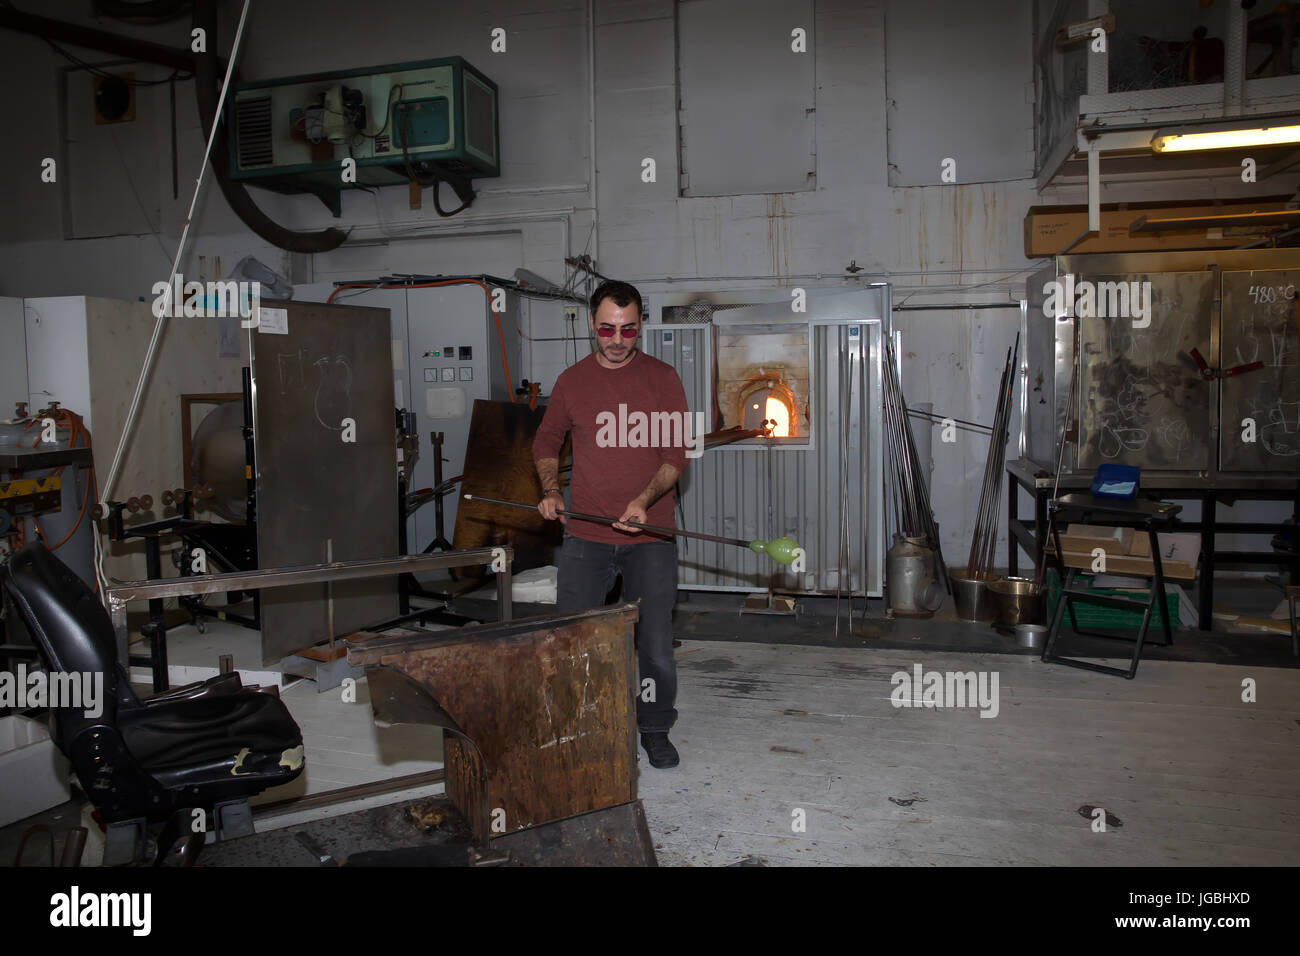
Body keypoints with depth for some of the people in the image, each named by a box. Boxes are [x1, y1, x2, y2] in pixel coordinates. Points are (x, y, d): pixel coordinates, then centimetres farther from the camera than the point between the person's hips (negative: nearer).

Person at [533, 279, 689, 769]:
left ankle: (655, 729, 21)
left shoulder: (662, 378, 1)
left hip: (650, 534, -1)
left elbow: (675, 453, -3)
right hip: (585, 533, 2)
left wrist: (644, 499, -18)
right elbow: (546, 442, 19)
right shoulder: (571, 381, 6)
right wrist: (550, 489, 3)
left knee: (655, 640, 1)